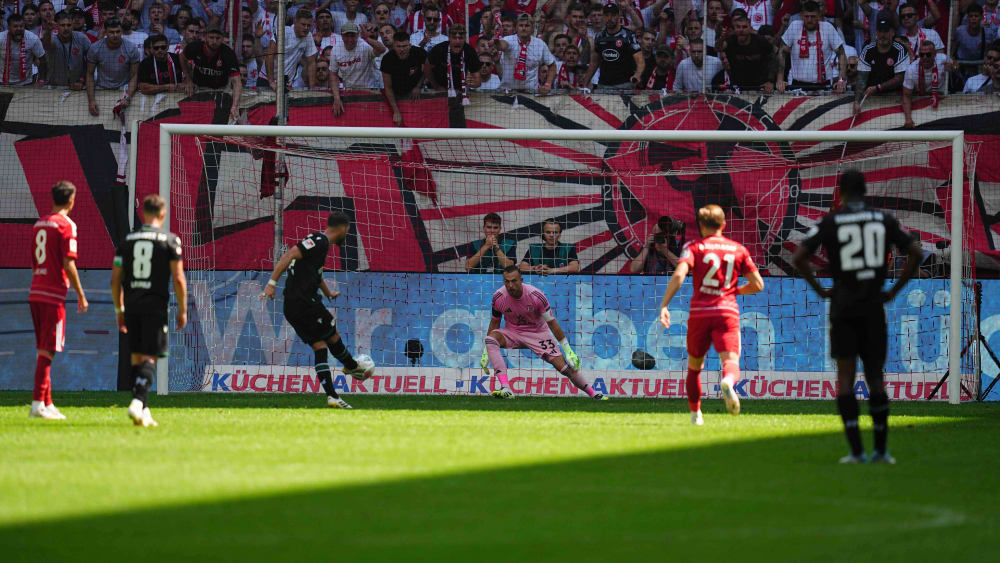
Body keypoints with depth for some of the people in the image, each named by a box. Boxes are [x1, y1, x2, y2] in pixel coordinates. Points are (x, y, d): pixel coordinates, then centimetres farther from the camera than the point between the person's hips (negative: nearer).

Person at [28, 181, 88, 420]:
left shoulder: (39, 224, 15)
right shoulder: (66, 225, -9)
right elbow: (68, 263, -14)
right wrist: (81, 295, -7)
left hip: (35, 293, 8)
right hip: (54, 295, -8)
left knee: (44, 349, 12)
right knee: (47, 349, -8)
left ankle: (47, 403, 14)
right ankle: (38, 403, -12)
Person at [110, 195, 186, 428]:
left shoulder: (127, 240, 9)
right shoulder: (170, 240, -2)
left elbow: (115, 279, 9)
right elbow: (178, 279, -7)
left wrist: (119, 310, 18)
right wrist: (182, 310, 2)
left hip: (132, 304, 3)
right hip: (156, 305, -3)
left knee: (136, 357, 11)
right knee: (149, 358, -3)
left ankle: (143, 411, 11)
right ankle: (138, 402, -23)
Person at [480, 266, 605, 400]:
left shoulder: (536, 295, -22)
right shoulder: (499, 297, -16)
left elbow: (552, 323, -13)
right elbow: (494, 323, 1)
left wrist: (568, 351, -12)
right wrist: (486, 353, 1)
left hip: (537, 333, -2)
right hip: (512, 332, 2)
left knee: (564, 366, -13)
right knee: (490, 339, -31)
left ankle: (592, 393, 10)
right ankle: (506, 389, -40)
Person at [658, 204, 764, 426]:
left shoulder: (694, 247, 5)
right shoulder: (739, 250, 12)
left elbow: (679, 275, -13)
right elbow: (758, 284, 12)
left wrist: (664, 305, -15)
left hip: (700, 312, 0)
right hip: (728, 312, 0)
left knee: (694, 366, 19)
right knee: (731, 361, -15)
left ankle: (695, 413, 26)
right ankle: (728, 382, -49)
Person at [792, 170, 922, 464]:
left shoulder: (830, 222, -2)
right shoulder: (884, 220, 4)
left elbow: (798, 258, -9)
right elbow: (915, 253, 2)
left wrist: (820, 290, 2)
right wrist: (894, 291, 7)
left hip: (843, 308, -2)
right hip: (874, 309, 2)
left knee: (845, 379, 1)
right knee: (875, 377, 10)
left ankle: (856, 450, -9)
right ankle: (881, 450, 8)